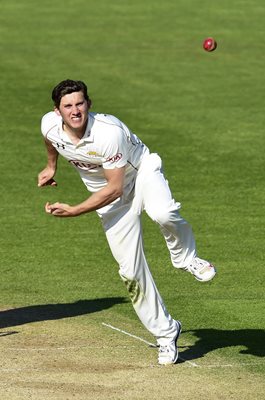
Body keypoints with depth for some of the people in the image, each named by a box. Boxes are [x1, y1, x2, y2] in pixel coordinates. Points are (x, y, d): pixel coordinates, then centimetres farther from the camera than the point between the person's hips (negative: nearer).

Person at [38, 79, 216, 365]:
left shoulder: (109, 132, -33)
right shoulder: (49, 125, -16)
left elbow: (115, 187, -26)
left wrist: (74, 211, -25)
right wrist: (51, 166, 27)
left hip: (142, 172, -4)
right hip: (109, 198, 4)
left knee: (163, 213, -40)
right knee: (131, 271, -3)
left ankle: (185, 256, -9)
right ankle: (165, 332, 13)